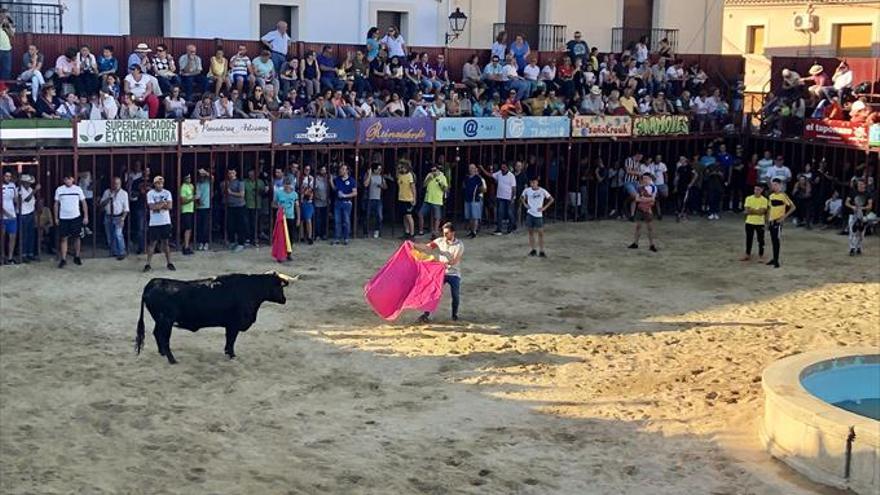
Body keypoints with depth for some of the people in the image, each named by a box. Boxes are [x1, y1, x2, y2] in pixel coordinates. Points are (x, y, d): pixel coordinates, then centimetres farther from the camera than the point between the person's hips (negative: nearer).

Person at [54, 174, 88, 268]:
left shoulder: (78, 189, 0)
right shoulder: (59, 190, 0)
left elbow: (83, 203, 4)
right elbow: (56, 204, 6)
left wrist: (86, 216, -1)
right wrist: (56, 218, 3)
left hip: (76, 217, 0)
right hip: (63, 218, 0)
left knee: (77, 237, 5)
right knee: (64, 238, -1)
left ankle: (77, 257, 19)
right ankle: (63, 259, 1)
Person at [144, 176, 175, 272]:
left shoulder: (167, 193, 5)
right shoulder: (150, 193, -3)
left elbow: (169, 206, -7)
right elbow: (152, 207, -14)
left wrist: (158, 205, -12)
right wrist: (163, 203, -8)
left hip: (166, 222, 3)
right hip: (154, 223, -2)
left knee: (166, 242, 9)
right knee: (152, 243, -1)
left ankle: (169, 263, 15)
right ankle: (148, 264, 3)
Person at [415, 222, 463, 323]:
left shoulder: (459, 245, -11)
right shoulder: (439, 241, -2)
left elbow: (454, 261, -21)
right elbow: (427, 248, -11)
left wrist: (444, 263, -37)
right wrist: (415, 246, -27)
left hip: (454, 274, -2)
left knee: (456, 296, 3)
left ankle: (454, 314, 26)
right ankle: (426, 314, 0)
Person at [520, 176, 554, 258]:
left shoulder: (542, 191, -8)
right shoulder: (527, 190, -1)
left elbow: (551, 199, 0)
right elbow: (521, 198, 18)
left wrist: (544, 208, -7)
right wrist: (525, 204, 2)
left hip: (538, 215, -2)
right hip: (529, 214, 3)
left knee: (540, 232, -4)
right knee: (531, 232, 6)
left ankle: (541, 251, 1)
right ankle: (533, 250, 15)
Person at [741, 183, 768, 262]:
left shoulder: (764, 200, -6)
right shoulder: (749, 198, 0)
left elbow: (762, 211, -16)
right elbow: (747, 211, -5)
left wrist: (751, 210, -16)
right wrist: (757, 211, -17)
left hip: (760, 223, -2)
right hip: (750, 222, 2)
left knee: (761, 240, 4)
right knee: (748, 239, 9)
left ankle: (761, 256, 13)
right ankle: (748, 255, 19)